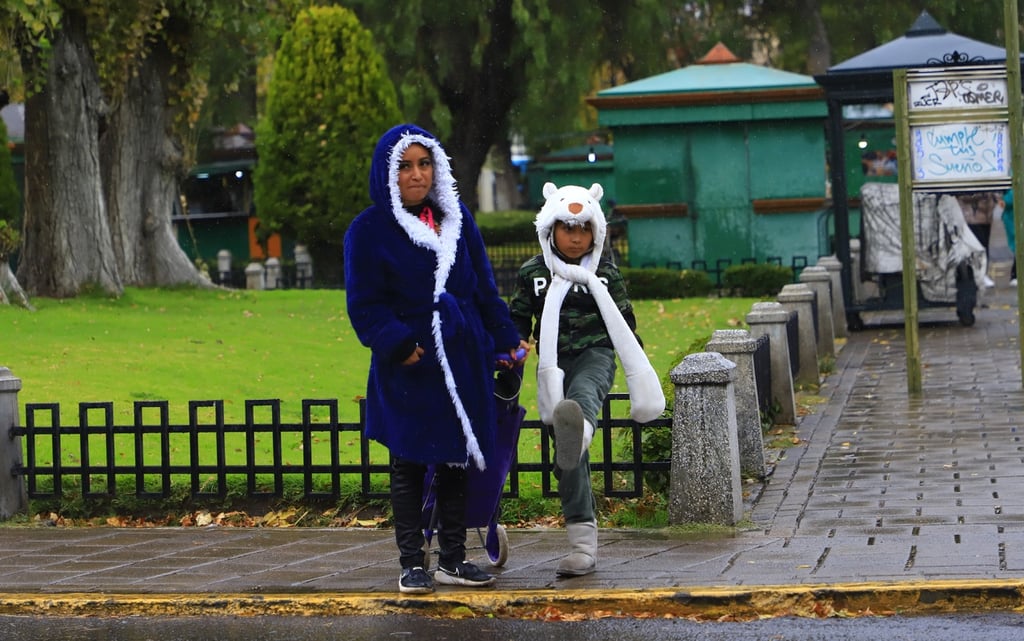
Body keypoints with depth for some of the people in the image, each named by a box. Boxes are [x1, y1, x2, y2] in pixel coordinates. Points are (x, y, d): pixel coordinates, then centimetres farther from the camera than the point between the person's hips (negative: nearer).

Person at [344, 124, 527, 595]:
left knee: (455, 460, 9)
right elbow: (365, 305, -6)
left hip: (462, 361, 4)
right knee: (409, 464, 1)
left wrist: (506, 339, 10)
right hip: (409, 364, -4)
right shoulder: (369, 230, -3)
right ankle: (412, 564, 7)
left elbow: (484, 288, 16)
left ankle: (453, 558, 18)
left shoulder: (457, 220, 11)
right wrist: (397, 344, -19)